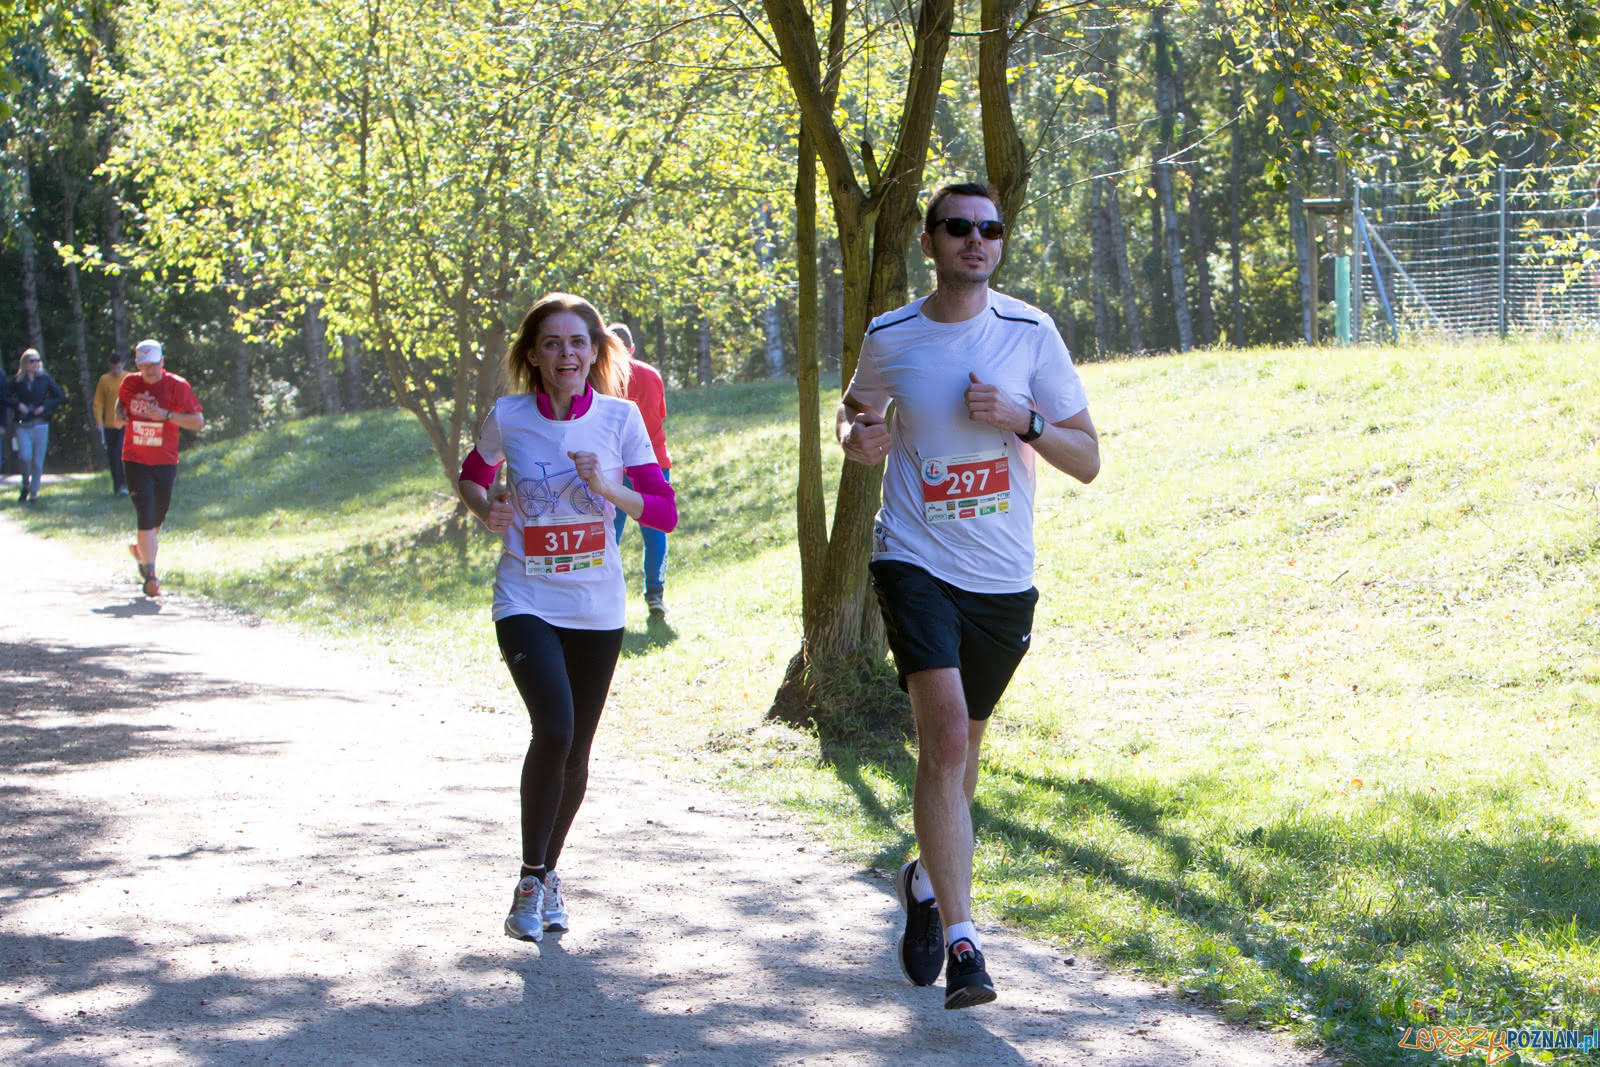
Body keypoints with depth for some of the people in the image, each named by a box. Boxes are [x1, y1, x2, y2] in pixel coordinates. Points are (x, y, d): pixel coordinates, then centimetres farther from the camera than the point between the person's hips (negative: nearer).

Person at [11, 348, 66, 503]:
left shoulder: (45, 379, 5)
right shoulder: (17, 381, 4)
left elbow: (61, 397, 7)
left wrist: (45, 407, -5)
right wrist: (17, 405, -11)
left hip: (40, 425, 1)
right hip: (23, 426, -1)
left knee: (37, 461, 1)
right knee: (25, 456, -18)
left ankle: (33, 493, 14)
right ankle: (25, 485, 6)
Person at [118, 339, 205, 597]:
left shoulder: (177, 386, -7)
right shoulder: (130, 383, 1)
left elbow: (198, 422, -9)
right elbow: (120, 403, 22)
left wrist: (166, 415, -21)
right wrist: (121, 415, -2)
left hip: (165, 462, 1)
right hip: (135, 460, -1)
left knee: (158, 516, 13)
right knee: (145, 514, -13)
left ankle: (141, 549, 44)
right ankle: (150, 575, -13)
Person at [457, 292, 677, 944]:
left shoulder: (619, 418, -4)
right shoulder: (508, 418, -4)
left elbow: (665, 512, -4)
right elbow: (472, 476, 15)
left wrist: (607, 488, -21)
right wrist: (486, 510, -6)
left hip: (596, 608, 2)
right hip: (526, 602, -2)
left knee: (575, 751, 10)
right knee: (553, 730, -22)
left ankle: (548, 871, 34)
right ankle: (531, 879, -7)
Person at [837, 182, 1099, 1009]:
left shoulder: (1030, 334, -1)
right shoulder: (889, 338, 0)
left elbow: (1087, 460, 0)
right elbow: (854, 409, 20)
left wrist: (1021, 420, -18)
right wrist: (856, 437, -4)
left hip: (1004, 578, 2)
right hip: (915, 562, -2)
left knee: (961, 744, 16)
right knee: (945, 735, -20)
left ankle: (925, 881, 44)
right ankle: (960, 941, -19)